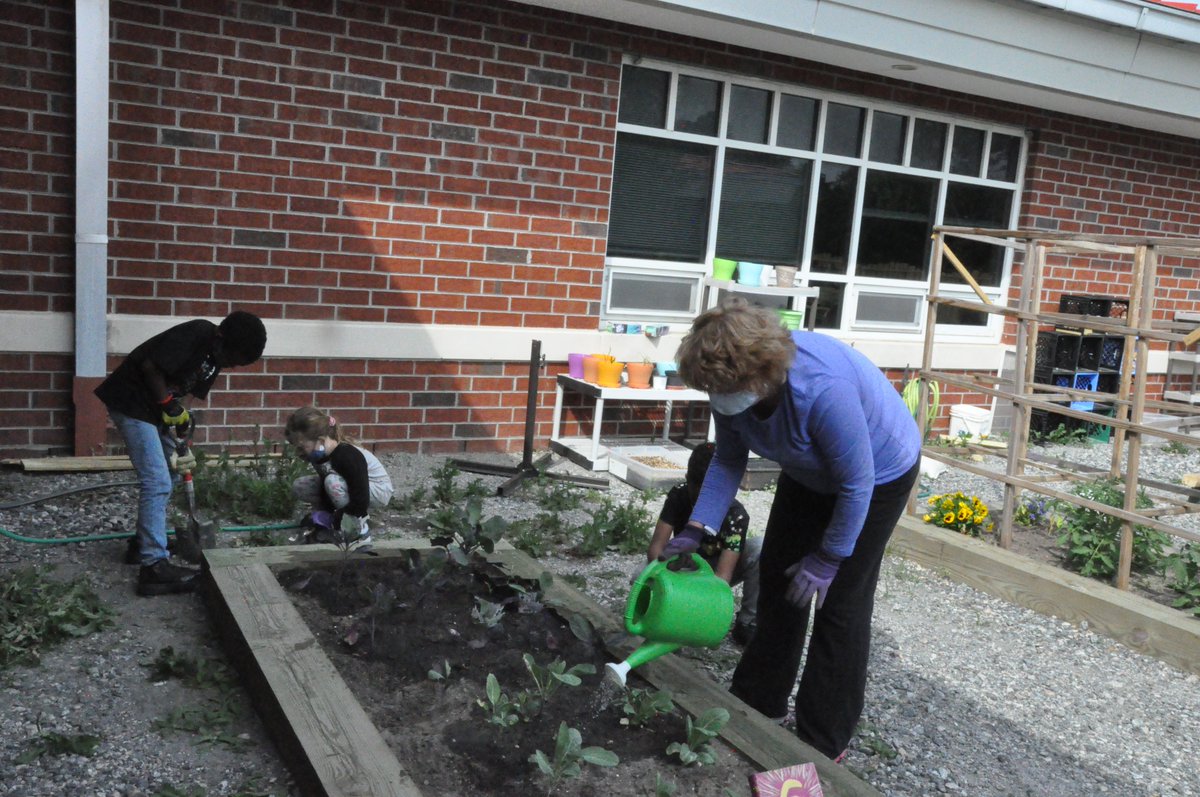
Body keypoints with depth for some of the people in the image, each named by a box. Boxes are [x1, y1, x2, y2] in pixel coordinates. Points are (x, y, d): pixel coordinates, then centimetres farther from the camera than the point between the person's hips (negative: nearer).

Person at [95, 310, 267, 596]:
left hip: (154, 405, 10)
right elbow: (150, 365, -25)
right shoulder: (198, 334, -22)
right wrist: (169, 405, -16)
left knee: (169, 473, 19)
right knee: (157, 482, -14)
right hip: (131, 401, -10)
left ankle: (145, 541, 32)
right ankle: (154, 567, -13)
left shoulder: (214, 356, 6)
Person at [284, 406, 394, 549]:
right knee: (298, 487, -6)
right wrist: (322, 513, -8)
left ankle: (359, 530, -19)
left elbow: (360, 503, -32)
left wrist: (329, 519, -25)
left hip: (379, 490, -8)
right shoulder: (320, 455, -11)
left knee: (332, 482, -35)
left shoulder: (348, 457, -33)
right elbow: (324, 484, 5)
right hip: (351, 485, 8)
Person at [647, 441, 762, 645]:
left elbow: (723, 573, -37)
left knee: (760, 548, -32)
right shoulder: (678, 495, -21)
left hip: (714, 573, -1)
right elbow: (656, 546, -26)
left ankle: (747, 624, -16)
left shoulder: (736, 514, -29)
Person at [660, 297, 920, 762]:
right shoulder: (733, 382, -21)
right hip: (810, 473, 7)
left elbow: (857, 485, -31)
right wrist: (696, 530, -14)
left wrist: (827, 559, -20)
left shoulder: (823, 389, -43)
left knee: (839, 601, -6)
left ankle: (824, 744, 9)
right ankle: (758, 702, 30)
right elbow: (728, 460, -6)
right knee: (777, 579, 12)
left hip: (879, 471, -7)